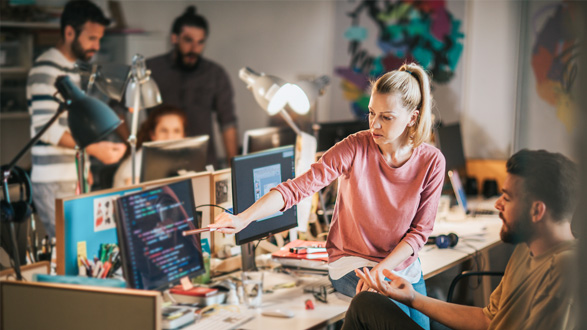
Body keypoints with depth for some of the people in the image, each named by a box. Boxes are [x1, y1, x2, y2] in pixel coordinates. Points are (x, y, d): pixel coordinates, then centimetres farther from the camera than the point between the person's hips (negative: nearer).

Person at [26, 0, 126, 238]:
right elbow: (45, 128, -20)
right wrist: (94, 149, -27)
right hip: (53, 184, -9)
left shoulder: (71, 69, 18)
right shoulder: (46, 70, -11)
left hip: (74, 180, 9)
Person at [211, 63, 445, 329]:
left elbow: (420, 231, -6)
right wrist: (244, 218, -36)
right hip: (351, 261, -3)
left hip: (402, 263, 3)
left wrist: (381, 270, -19)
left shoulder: (431, 162, -9)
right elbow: (299, 186, -22)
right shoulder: (356, 148, -15)